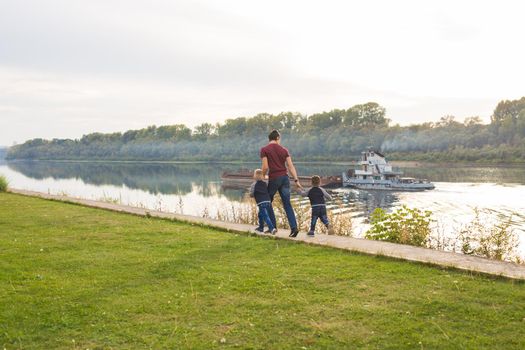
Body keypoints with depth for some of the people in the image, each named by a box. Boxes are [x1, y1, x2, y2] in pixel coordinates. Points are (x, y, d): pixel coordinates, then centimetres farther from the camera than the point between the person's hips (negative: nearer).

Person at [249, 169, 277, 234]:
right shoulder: (265, 184, 15)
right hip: (268, 201, 7)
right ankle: (261, 227, 34)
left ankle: (272, 228, -24)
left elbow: (251, 194, -5)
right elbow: (268, 192, 17)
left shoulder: (254, 185, -1)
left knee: (265, 216, -10)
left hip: (261, 203, -7)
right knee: (260, 215, 25)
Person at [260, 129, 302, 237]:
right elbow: (290, 166, 2)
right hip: (285, 178, 4)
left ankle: (273, 226, 14)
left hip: (274, 178, -3)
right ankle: (294, 227, -6)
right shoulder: (284, 150, 8)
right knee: (287, 204, 5)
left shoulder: (264, 149, -2)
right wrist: (296, 180, 2)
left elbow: (265, 167, -10)